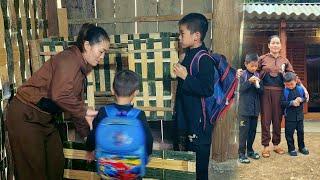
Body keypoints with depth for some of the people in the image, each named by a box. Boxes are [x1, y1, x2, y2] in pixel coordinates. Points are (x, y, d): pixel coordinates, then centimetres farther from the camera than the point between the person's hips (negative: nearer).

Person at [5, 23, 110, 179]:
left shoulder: (82, 68, 8)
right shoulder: (69, 59, -20)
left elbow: (75, 102, 13)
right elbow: (59, 95, -33)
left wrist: (88, 134, 13)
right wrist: (84, 111, -18)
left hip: (45, 118, 9)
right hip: (25, 116, -9)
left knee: (56, 164, 15)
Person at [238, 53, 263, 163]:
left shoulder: (258, 76, 8)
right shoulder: (242, 75, -5)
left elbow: (261, 91, 6)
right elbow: (240, 90, -13)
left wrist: (258, 84, -13)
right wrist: (249, 81, -22)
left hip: (255, 108, 5)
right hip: (244, 108, -5)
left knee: (253, 130, 13)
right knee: (244, 130, -4)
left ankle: (250, 150, 26)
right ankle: (241, 153, 1)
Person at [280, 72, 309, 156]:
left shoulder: (300, 89, 0)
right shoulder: (285, 91, -10)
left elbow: (305, 98, 7)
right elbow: (282, 103, -14)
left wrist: (301, 99, -14)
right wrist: (292, 103, -24)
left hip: (299, 115, 3)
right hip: (289, 117, -3)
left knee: (301, 132, 15)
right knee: (289, 133, 3)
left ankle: (302, 147, 31)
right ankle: (291, 149, 16)